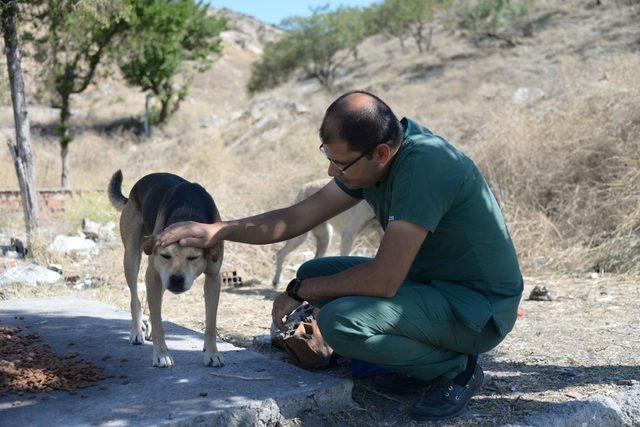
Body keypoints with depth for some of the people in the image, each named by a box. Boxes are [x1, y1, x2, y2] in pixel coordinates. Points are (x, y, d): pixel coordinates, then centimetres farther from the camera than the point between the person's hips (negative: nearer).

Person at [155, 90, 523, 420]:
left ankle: (455, 369, -4)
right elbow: (299, 217, 3)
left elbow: (383, 280, -30)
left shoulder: (423, 166, -30)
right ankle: (420, 359, 9)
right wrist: (215, 231, -6)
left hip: (479, 305, -9)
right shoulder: (368, 154, -2)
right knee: (315, 273, 5)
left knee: (341, 322, -27)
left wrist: (299, 291, -14)